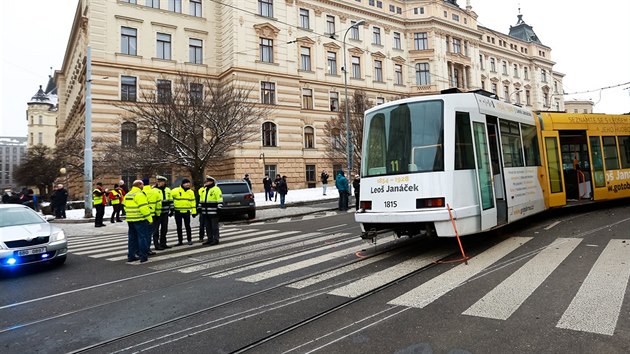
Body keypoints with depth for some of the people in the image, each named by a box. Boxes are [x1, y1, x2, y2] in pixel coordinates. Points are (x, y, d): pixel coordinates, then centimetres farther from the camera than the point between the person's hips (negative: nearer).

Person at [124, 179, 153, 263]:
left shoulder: (127, 195, 15)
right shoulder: (139, 195, -14)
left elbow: (126, 206, 17)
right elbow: (144, 208, -20)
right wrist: (149, 218, -15)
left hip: (130, 219, 8)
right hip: (140, 219, -8)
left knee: (132, 237, 14)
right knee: (142, 237, -1)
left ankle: (131, 256, 18)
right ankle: (143, 256, 0)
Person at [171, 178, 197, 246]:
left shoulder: (191, 192, 7)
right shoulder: (176, 191, -5)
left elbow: (193, 202, 9)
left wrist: (194, 212, 5)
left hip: (187, 212, 1)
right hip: (178, 212, -1)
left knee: (187, 226, 3)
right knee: (179, 227, 7)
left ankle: (189, 240, 12)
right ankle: (180, 241, 16)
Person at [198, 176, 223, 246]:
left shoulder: (216, 189, -7)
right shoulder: (203, 190, 18)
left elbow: (220, 200, -11)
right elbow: (201, 200, 24)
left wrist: (219, 208, -15)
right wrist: (199, 208, 20)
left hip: (213, 212, -8)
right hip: (205, 212, 8)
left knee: (214, 226, -3)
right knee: (207, 226, 12)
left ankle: (216, 240, 3)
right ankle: (210, 239, 20)